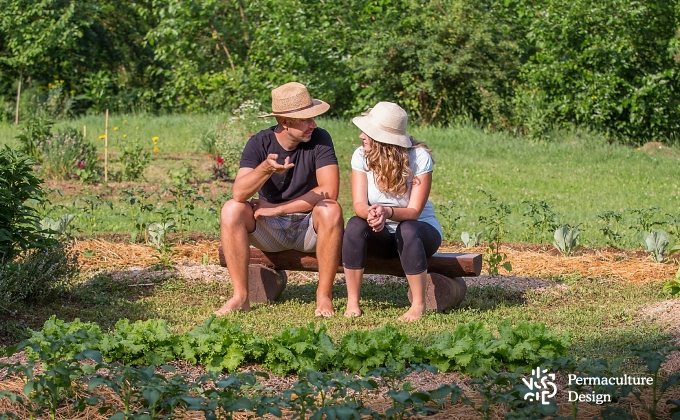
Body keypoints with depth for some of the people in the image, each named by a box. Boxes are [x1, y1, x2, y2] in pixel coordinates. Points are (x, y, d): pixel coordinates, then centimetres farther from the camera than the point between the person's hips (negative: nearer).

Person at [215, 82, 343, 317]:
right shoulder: (260, 143, -10)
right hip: (269, 229, 1)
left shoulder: (319, 140, -12)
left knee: (330, 210, -33)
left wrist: (276, 208, -19)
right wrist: (264, 169, -43)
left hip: (309, 227, -1)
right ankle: (240, 296, -21)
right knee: (231, 210, -25)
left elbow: (329, 191, -23)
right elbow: (239, 193, -23)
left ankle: (324, 295, -22)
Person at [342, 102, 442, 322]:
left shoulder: (419, 157, -20)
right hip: (382, 236, 3)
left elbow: (413, 211, -23)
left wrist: (388, 212, -45)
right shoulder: (361, 155, -10)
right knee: (355, 225, -29)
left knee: (407, 229, -37)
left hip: (420, 229, -3)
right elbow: (359, 204, -18)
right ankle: (352, 303, -24)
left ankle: (419, 304, -26)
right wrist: (370, 213, -43)